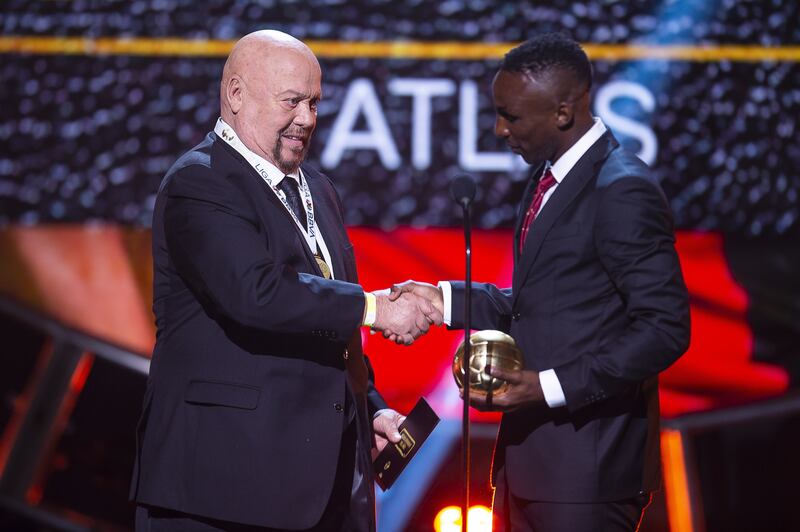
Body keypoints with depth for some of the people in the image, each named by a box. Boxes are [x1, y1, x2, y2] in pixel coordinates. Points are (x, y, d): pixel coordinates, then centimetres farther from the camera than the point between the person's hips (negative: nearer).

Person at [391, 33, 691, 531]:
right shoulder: (548, 177, 13)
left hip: (588, 465, -9)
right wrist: (444, 299, 6)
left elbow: (665, 328, -19)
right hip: (530, 452, 9)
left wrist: (550, 386, -22)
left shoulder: (623, 191, -16)